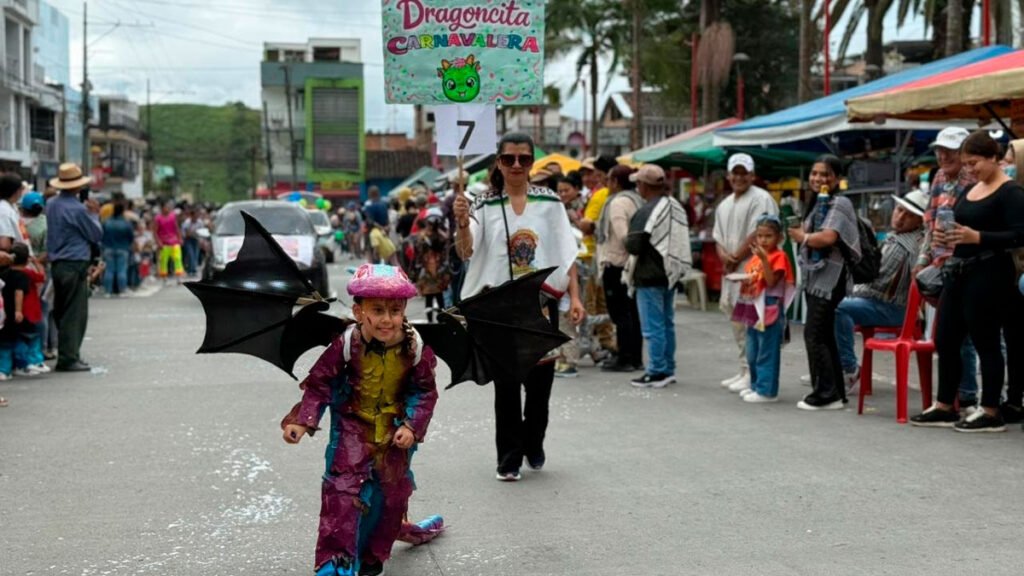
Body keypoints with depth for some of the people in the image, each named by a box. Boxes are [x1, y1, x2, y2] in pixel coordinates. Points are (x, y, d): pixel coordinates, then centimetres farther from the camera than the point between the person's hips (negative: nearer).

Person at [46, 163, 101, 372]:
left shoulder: (52, 204, 9)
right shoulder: (78, 209, -15)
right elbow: (96, 235, -5)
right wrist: (94, 214, 10)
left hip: (57, 264, 8)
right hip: (75, 264, -8)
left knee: (61, 312, 13)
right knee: (75, 313, -4)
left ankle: (65, 355, 20)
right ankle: (69, 358, -5)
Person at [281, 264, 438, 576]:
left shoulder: (414, 348, -13)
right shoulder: (346, 344, -18)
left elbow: (426, 391, -2)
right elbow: (319, 383, -10)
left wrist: (412, 427, -13)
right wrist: (302, 421, -18)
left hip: (395, 430, 3)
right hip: (352, 428, -2)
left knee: (392, 493, 11)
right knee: (342, 493, -13)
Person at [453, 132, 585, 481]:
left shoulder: (549, 203, 3)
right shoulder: (485, 205, -1)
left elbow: (567, 254, 5)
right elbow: (466, 252, -13)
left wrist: (574, 297, -3)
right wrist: (462, 223, -32)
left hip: (542, 302, 1)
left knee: (540, 380, 8)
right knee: (506, 383, 2)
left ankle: (534, 446, 30)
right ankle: (509, 458, 8)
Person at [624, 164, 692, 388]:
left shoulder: (646, 212, -20)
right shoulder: (676, 207, 8)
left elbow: (634, 246, -19)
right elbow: (682, 240, 16)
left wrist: (627, 240, 0)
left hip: (650, 277, -9)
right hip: (671, 273, 9)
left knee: (653, 327, -3)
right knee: (667, 324, 15)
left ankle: (657, 372, 0)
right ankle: (668, 369, 22)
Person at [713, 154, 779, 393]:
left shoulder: (761, 199, -8)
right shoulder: (724, 205, 19)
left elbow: (756, 235, -15)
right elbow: (718, 237, 19)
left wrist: (735, 258, -10)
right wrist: (724, 256, -2)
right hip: (730, 272, 9)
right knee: (735, 320, 11)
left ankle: (752, 374, -8)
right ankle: (744, 371, 19)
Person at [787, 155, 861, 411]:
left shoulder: (839, 203, -9)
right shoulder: (818, 203, 19)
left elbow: (828, 237, -23)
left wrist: (802, 236, -8)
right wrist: (802, 234, -1)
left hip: (830, 277, -9)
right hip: (815, 275, 9)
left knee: (814, 335, -9)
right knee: (824, 335, 11)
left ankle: (826, 394, -5)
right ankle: (835, 392, 16)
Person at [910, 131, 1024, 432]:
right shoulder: (970, 191, 15)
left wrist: (977, 237, -27)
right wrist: (945, 236, 4)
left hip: (989, 274, -9)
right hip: (958, 271, 9)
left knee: (985, 342, -2)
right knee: (945, 340, 10)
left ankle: (991, 412, 8)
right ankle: (944, 407, 20)